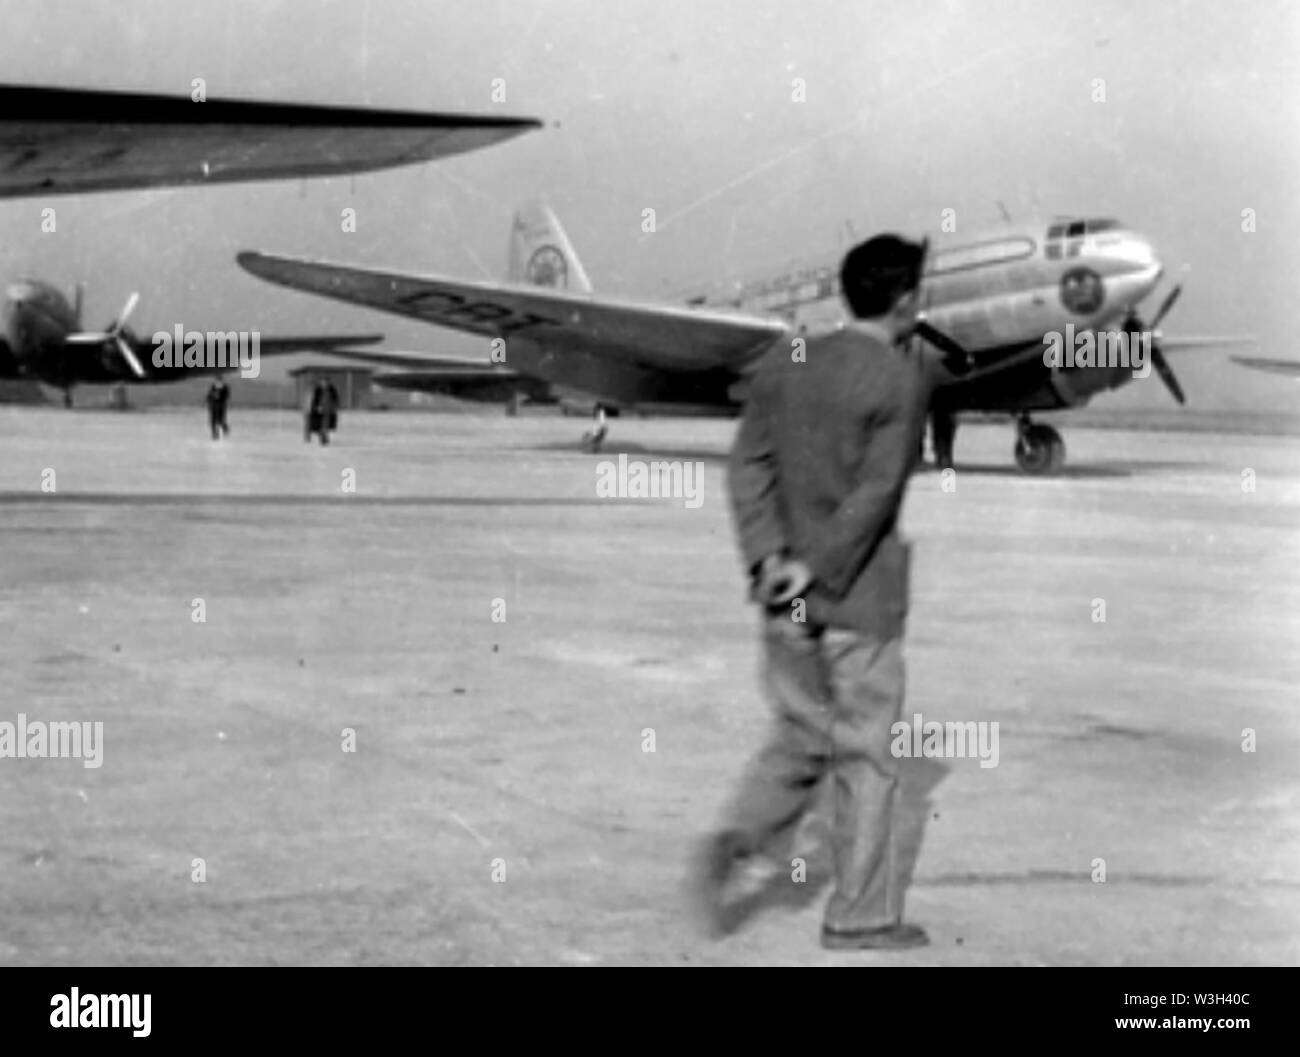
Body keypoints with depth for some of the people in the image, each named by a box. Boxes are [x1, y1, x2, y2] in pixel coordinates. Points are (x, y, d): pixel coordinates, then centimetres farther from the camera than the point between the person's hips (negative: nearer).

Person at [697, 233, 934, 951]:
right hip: (861, 597, -5)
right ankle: (860, 917, 14)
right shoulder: (904, 379, -11)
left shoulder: (783, 364, 6)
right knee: (866, 756, 6)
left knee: (800, 735, 21)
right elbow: (877, 490, -17)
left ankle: (747, 845, 1)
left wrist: (767, 555, -7)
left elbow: (749, 464, -1)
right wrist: (818, 570, -15)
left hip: (785, 592, 5)